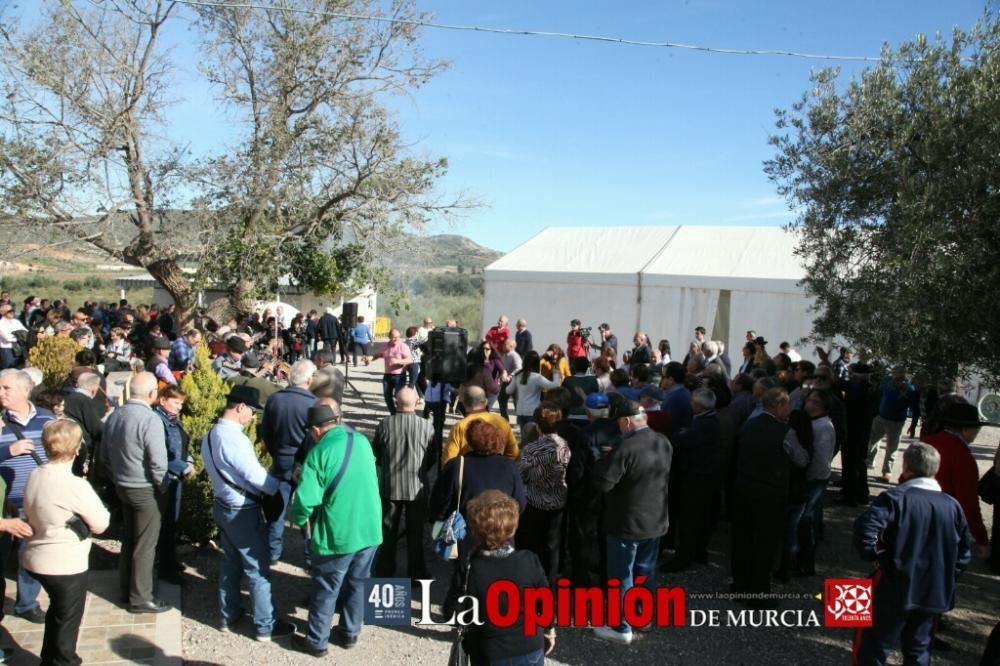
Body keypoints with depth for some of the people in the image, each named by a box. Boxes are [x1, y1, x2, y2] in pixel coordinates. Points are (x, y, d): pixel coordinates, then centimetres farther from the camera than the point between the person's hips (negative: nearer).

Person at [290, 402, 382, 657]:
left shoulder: (320, 452, -17)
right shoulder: (362, 441, 2)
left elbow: (306, 499, -21)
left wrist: (299, 519, -1)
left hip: (337, 535, -6)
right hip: (370, 530, 6)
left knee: (325, 590, 12)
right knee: (358, 584, 21)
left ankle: (316, 641, 26)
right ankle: (350, 632, 36)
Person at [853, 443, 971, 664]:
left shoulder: (895, 497, -14)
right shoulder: (952, 506, 2)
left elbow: (865, 529, -28)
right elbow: (963, 555, 6)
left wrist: (875, 555, -11)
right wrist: (946, 580, 16)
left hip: (896, 590, -5)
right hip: (935, 594, 5)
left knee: (870, 647, 8)